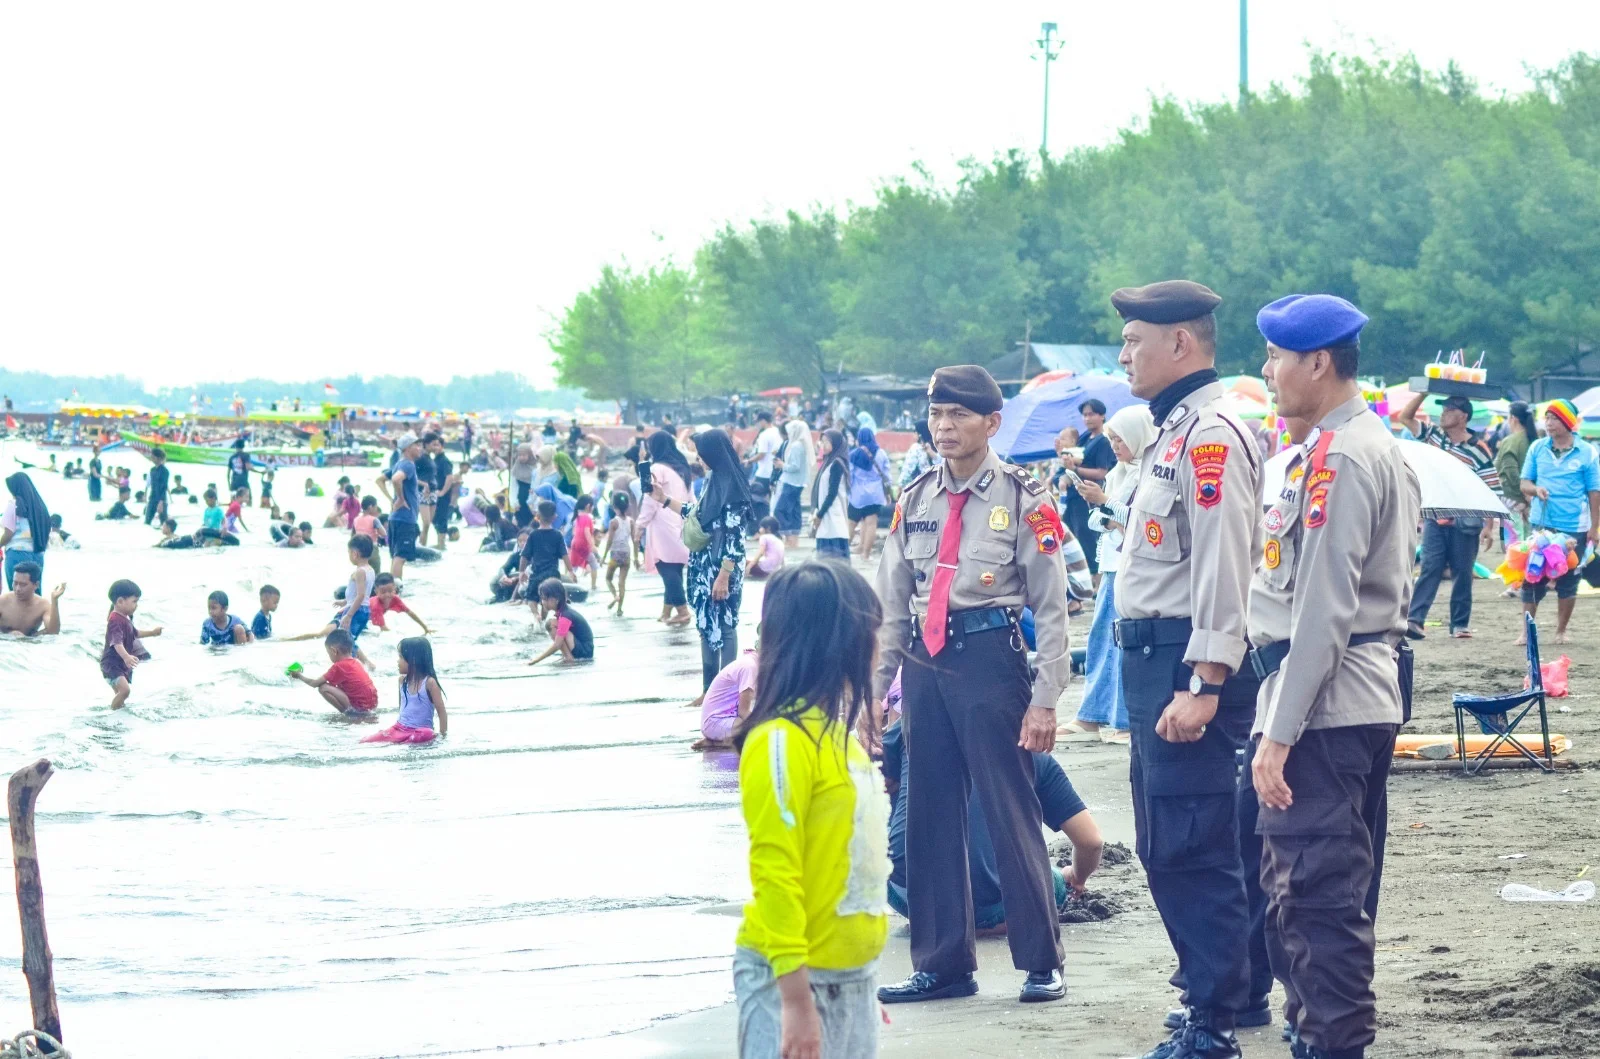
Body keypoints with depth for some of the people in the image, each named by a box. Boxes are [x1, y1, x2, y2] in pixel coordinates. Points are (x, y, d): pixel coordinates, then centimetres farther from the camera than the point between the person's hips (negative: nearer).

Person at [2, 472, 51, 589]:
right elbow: (46, 534, 11)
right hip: (37, 555, 6)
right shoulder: (39, 505, 11)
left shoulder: (14, 504, -6)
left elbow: (8, 533, -7)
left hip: (18, 554, -6)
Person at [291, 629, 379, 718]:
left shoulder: (339, 666, -12)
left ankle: (352, 715, -8)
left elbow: (315, 684, -4)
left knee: (324, 688, -15)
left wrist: (300, 675, 13)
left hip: (361, 708, -9)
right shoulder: (355, 663, 13)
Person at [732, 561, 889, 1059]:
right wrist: (796, 999, -22)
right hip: (795, 978, -9)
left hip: (850, 977, 9)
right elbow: (775, 874, -19)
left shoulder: (833, 729, 9)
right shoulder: (782, 741, -17)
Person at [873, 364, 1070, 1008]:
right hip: (925, 665, 6)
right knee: (930, 816, 9)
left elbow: (1051, 609, -4)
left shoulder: (1023, 501, -3)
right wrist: (873, 689, 11)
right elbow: (890, 605, 16)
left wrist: (1044, 701, -10)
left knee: (1011, 812, -3)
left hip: (991, 659, -6)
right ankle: (943, 963, 18)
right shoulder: (915, 502, 12)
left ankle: (1041, 961, 7)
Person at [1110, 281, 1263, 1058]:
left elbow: (1222, 565, -22)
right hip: (1153, 661, 11)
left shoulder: (1212, 434, -15)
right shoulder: (1173, 432, 18)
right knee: (1166, 846, 17)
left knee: (1192, 848, -8)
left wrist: (1203, 686, -25)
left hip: (1187, 663, -11)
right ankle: (1230, 990, 27)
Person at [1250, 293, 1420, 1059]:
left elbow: (1322, 608, -20)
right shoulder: (1378, 446, 16)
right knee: (1335, 886, 16)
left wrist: (1278, 731, -20)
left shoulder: (1337, 459, -16)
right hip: (1368, 699, 11)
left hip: (1325, 703, -11)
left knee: (1315, 889, -9)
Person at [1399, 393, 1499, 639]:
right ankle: (1414, 619, -16)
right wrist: (1423, 393, 3)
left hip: (1464, 524, -3)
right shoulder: (1433, 436, 6)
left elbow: (1491, 492, -9)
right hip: (1435, 519, 3)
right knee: (1430, 567, -6)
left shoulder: (1479, 451, -9)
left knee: (1462, 573, 5)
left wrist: (1489, 526, -14)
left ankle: (1460, 624, 12)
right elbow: (1405, 417, 13)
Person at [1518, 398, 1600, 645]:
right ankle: (1526, 630, 9)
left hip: (1574, 527, -1)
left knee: (1568, 581, 6)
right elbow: (1524, 483, 8)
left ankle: (1561, 631, 19)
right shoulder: (1537, 448, 4)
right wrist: (1535, 489, -16)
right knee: (1533, 578, 0)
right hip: (1540, 524, 1)